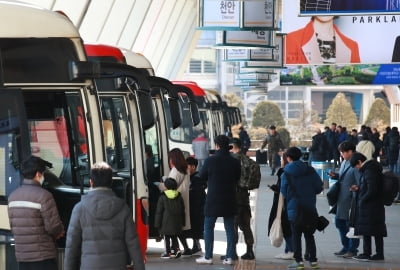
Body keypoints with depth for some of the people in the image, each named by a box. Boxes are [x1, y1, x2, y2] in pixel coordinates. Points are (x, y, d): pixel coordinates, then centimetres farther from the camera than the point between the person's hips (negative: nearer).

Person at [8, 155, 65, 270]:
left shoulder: (13, 196, 8)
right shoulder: (43, 195, -14)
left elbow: (13, 227, 11)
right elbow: (54, 227, -16)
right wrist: (60, 232, 6)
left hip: (21, 255, 7)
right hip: (43, 256, -7)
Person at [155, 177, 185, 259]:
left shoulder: (162, 197, -8)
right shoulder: (179, 197, 6)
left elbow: (159, 212, -7)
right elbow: (182, 210, 13)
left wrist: (157, 223, -1)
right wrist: (182, 222, 21)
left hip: (166, 223, -5)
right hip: (177, 223, 5)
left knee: (167, 237, 3)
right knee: (174, 237, 17)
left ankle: (168, 252, 3)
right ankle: (175, 249, 10)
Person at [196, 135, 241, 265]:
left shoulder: (210, 160, -12)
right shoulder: (235, 162, -3)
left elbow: (201, 175, 0)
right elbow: (238, 179, 8)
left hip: (213, 200, -3)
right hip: (230, 200, 3)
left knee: (208, 227, 6)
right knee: (230, 228, 8)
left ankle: (208, 256, 6)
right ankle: (230, 256, 7)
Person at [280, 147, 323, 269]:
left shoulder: (286, 173, -8)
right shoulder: (310, 170, -1)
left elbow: (284, 191, -8)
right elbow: (319, 187, -1)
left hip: (294, 209, -3)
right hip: (310, 208, 3)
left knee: (296, 236, 5)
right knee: (309, 235, 12)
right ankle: (313, 260, 11)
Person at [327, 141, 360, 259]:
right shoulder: (344, 163, 12)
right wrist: (335, 175, 4)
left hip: (351, 200, -9)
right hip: (341, 199, 9)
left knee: (351, 224, 1)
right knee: (340, 222, 15)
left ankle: (352, 249, 12)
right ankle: (346, 247, 28)